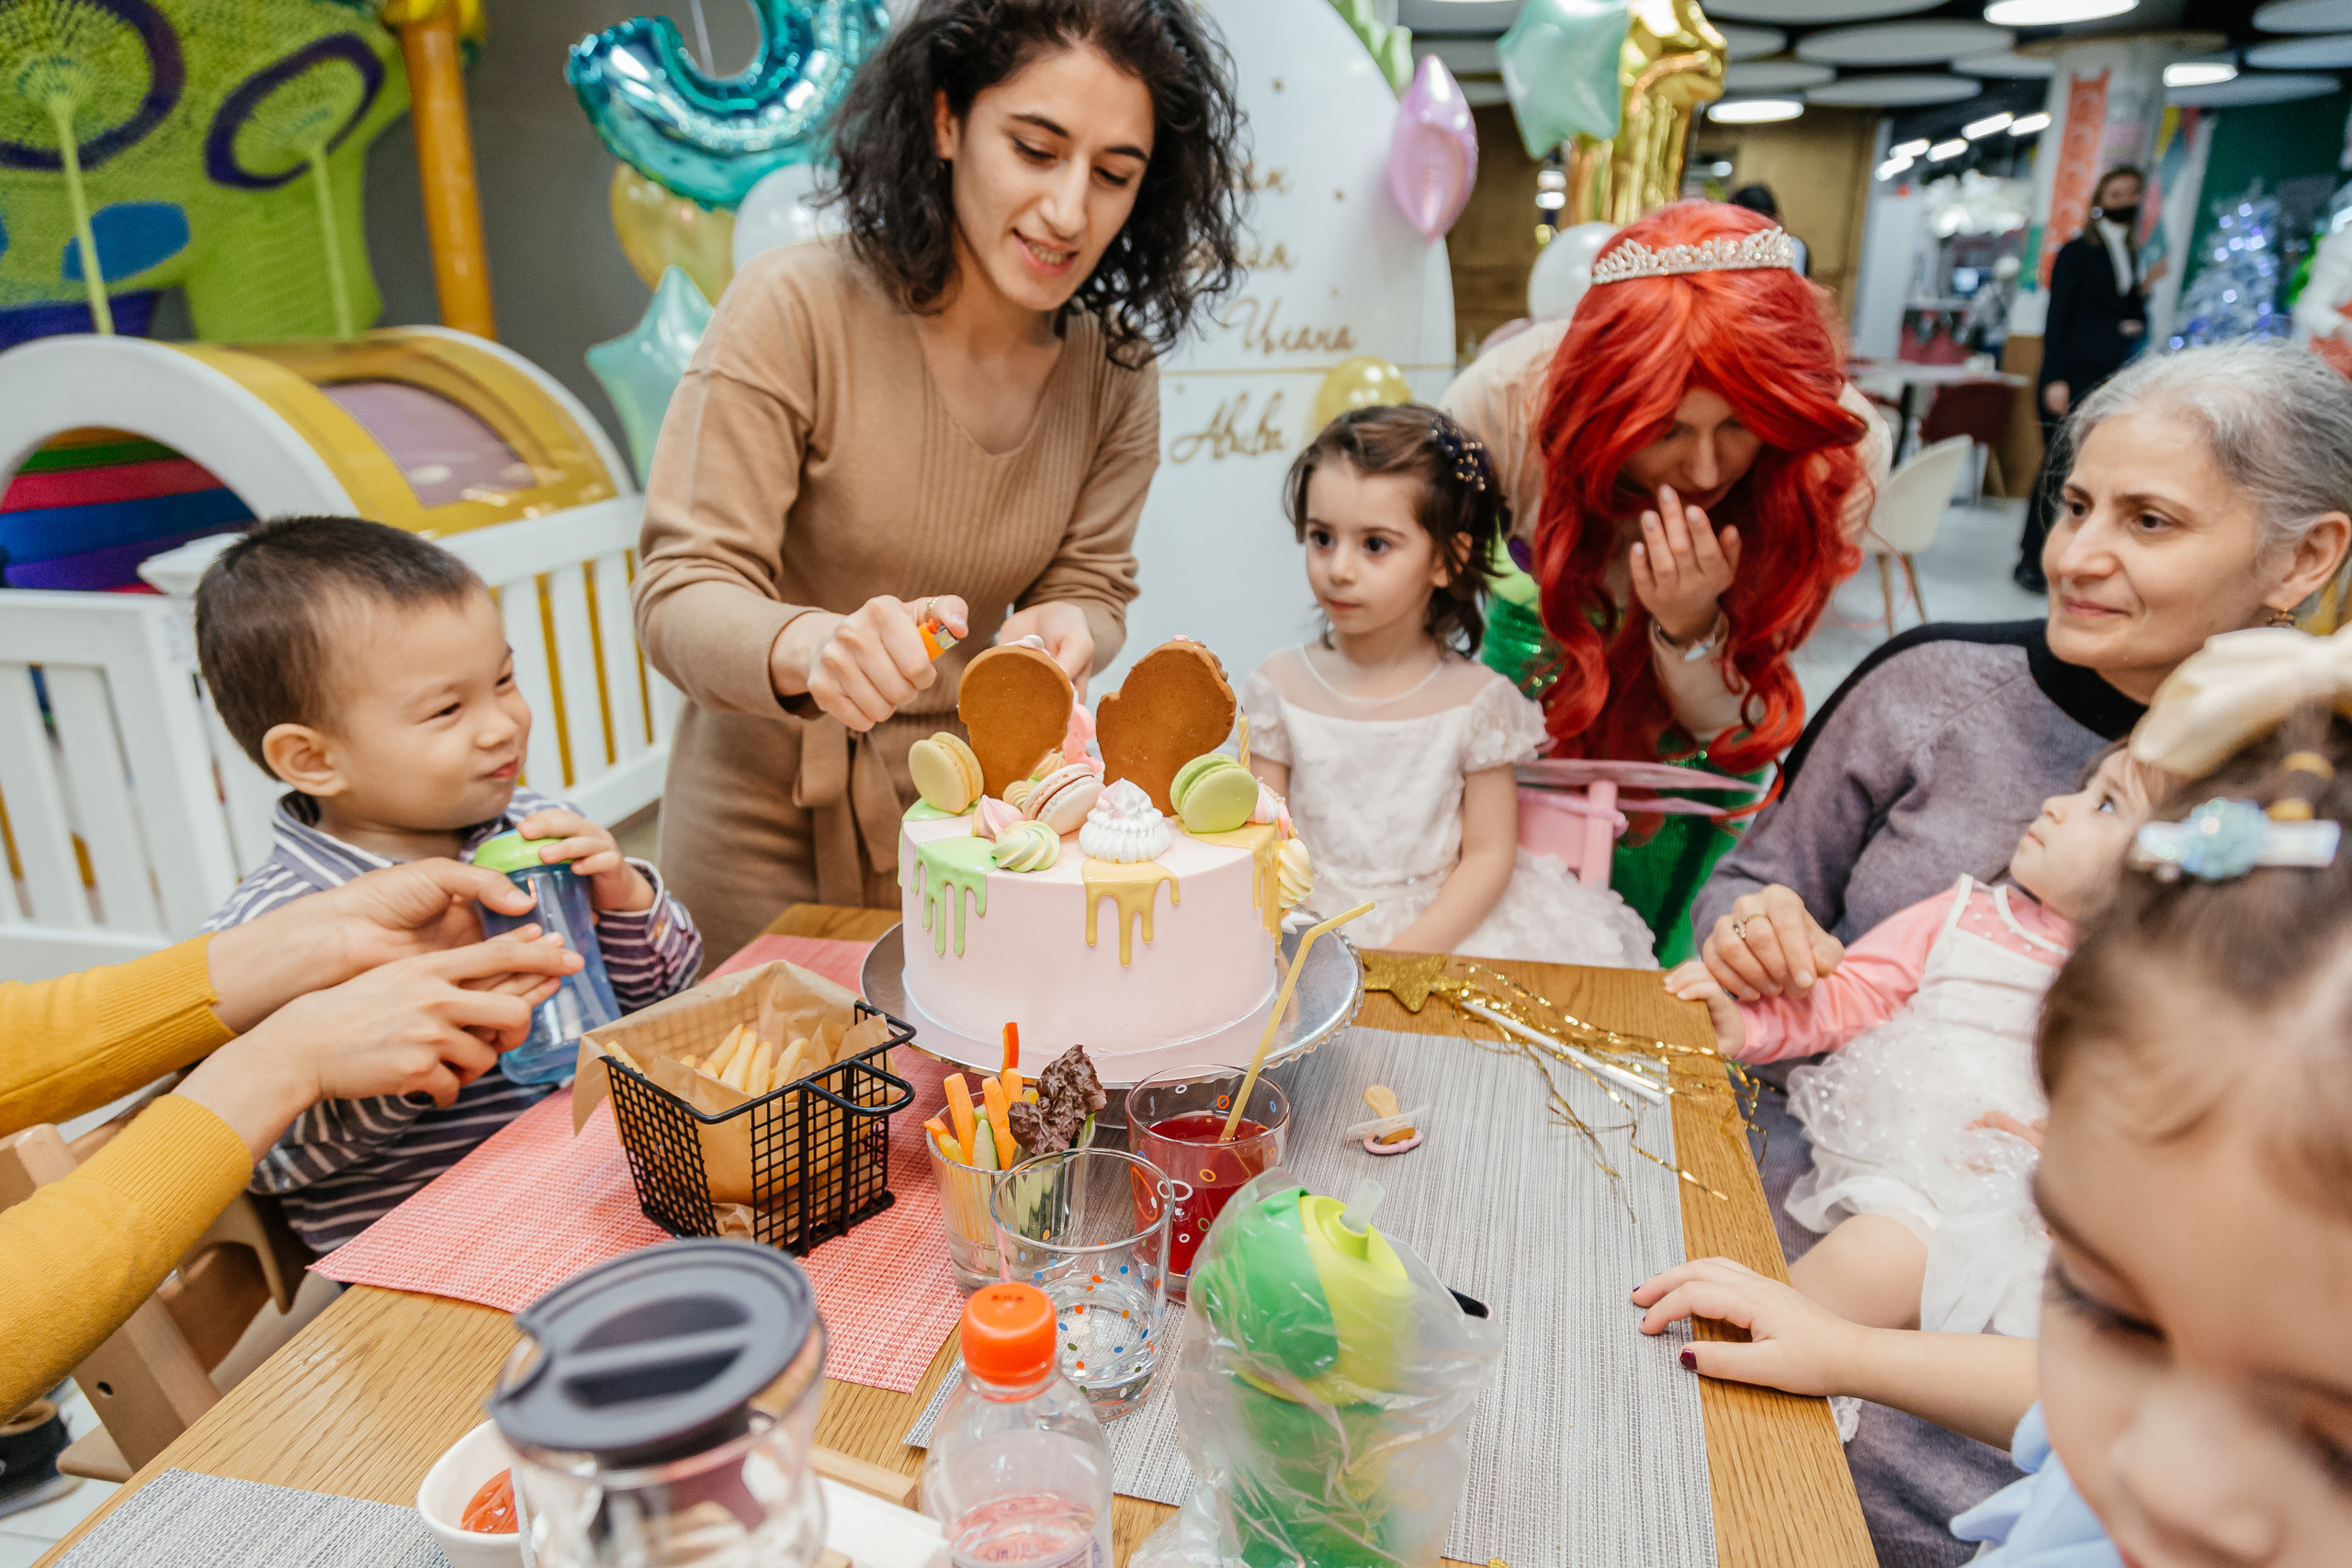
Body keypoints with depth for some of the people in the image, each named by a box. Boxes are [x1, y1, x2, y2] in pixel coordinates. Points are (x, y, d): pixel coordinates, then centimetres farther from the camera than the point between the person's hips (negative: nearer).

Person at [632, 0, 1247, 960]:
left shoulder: (1116, 372, -5)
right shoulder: (793, 309, -18)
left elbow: (1089, 591, 2)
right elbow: (679, 594, -19)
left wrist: (1058, 632, -23)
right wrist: (812, 646, -40)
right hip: (770, 831, -2)